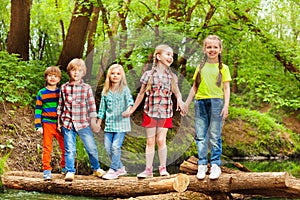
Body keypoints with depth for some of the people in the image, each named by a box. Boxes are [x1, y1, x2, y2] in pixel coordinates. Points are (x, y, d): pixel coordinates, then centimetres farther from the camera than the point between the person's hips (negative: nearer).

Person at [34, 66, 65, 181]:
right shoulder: (41, 93, 2)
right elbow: (38, 110, 1)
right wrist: (38, 126, -6)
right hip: (47, 125, -2)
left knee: (65, 147, 5)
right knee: (47, 148, -1)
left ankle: (64, 168, 24)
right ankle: (47, 171, 5)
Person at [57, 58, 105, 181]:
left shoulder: (87, 88, 1)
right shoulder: (64, 88, 4)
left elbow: (92, 105, 5)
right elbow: (60, 105, 11)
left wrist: (93, 120, 3)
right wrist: (59, 121, 11)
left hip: (83, 123, 0)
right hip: (67, 123, 0)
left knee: (91, 148, 5)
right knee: (70, 149, 2)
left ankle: (96, 169, 25)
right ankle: (70, 172, 13)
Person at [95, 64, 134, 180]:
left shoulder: (124, 89, 0)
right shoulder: (105, 91, 11)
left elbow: (130, 101, -15)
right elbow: (102, 108, 17)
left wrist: (129, 109, -36)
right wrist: (98, 123, 16)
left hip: (121, 123, -5)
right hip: (109, 124, 5)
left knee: (115, 146, -13)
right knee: (108, 147, 3)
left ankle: (113, 170, -2)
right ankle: (120, 168, 18)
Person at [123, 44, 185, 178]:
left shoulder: (172, 76, 6)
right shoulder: (149, 75, 1)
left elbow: (177, 92, 13)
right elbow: (141, 94, 8)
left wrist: (179, 100, -11)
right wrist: (132, 110, 10)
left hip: (165, 113, 1)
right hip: (150, 112, -1)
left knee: (161, 140, -3)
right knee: (150, 141, 3)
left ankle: (163, 168, 8)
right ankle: (148, 169, 9)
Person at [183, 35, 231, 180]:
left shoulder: (223, 68, 7)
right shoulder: (200, 67, 15)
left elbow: (226, 88, 3)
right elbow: (194, 87, 17)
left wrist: (226, 105, -6)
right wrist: (187, 103, 13)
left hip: (216, 102, -3)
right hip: (200, 102, 3)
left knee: (215, 136, -3)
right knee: (200, 136, 2)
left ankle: (215, 165, 3)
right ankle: (202, 165, 8)